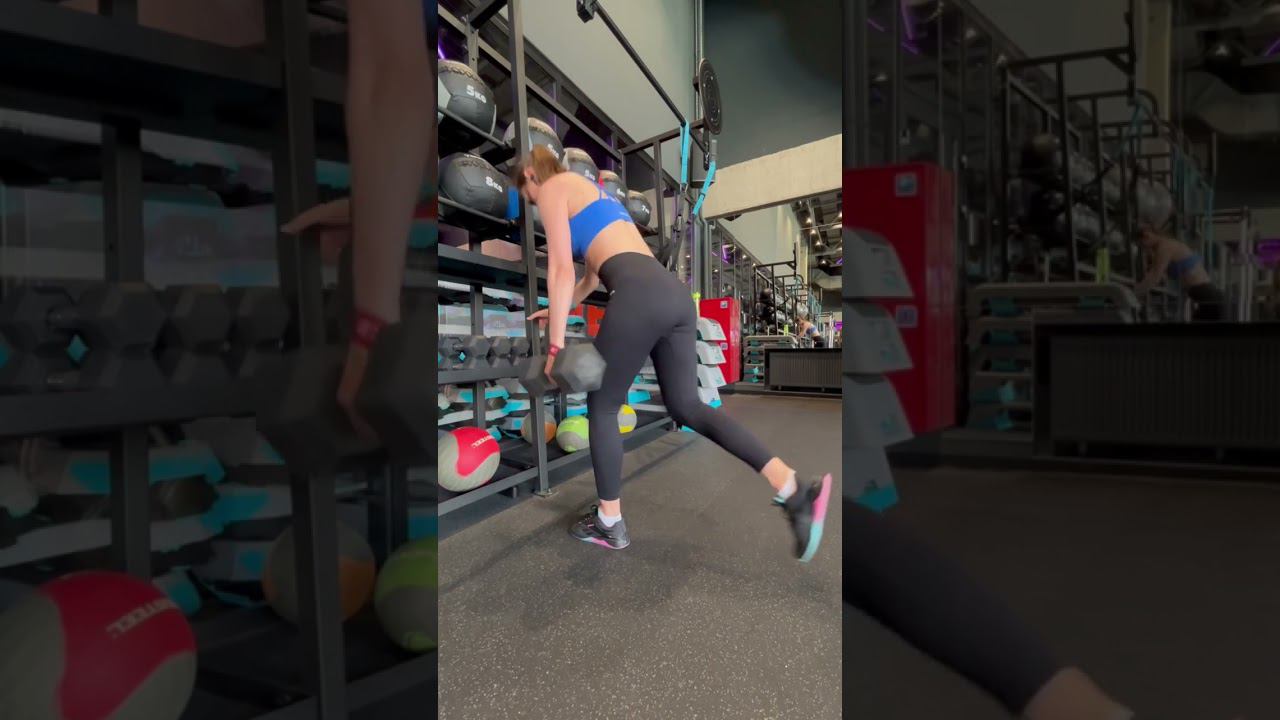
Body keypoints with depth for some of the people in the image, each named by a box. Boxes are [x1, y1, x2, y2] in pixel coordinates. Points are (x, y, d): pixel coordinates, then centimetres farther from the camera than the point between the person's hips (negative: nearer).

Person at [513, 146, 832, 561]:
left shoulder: (552, 188, 8)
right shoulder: (587, 190, 33)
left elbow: (561, 270, -1)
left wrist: (556, 344, 0)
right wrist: (558, 310, 45)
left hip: (640, 298, -8)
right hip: (674, 294, 8)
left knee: (602, 408, 9)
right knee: (686, 406, 10)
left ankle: (610, 524, 20)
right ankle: (794, 491, -1)